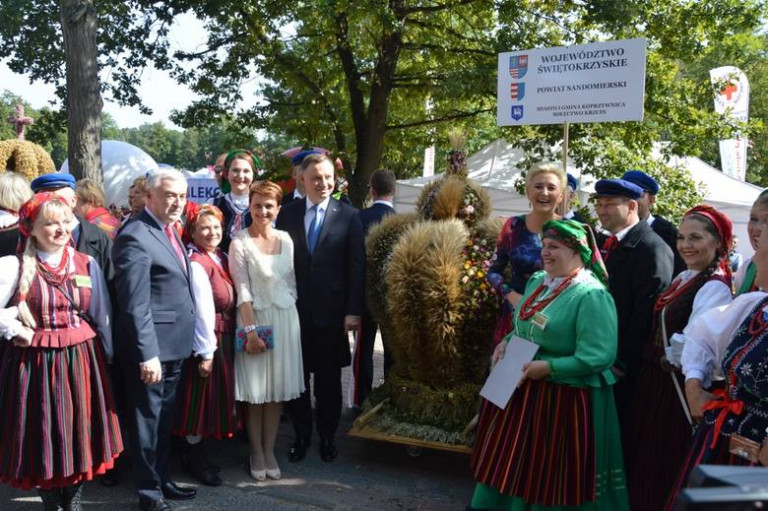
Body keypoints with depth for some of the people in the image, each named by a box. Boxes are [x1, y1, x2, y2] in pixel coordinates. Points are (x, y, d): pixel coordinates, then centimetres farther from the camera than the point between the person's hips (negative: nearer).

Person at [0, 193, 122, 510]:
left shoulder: (87, 264, 3)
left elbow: (102, 316, 9)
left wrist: (107, 355, 9)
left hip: (81, 359, 3)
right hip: (37, 362, -3)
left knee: (80, 432, 10)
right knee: (45, 434, 7)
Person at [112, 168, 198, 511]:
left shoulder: (170, 231, 11)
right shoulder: (135, 237, -18)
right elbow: (135, 305, -22)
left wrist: (184, 340, 12)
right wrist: (147, 354, -24)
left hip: (174, 344, 9)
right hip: (152, 347, -9)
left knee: (165, 418, 21)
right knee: (147, 419, 6)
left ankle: (162, 479, 36)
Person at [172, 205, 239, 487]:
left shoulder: (222, 258, 7)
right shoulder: (196, 264, -18)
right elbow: (202, 311, -21)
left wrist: (224, 342, 8)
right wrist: (205, 352, -21)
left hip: (225, 337, 9)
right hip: (206, 339, -9)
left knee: (216, 395, 18)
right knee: (201, 396, 4)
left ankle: (196, 451, 34)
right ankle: (194, 457, 22)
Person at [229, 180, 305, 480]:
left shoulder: (285, 240, 5)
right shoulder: (240, 243, -9)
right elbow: (243, 290, -12)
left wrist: (288, 309, 6)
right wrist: (251, 330, -16)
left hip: (284, 319, 4)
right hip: (254, 318, -4)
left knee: (278, 390, 8)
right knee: (256, 392, 3)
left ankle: (269, 450, 20)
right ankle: (256, 452, 17)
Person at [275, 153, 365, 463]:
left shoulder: (348, 216, -2)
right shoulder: (287, 214, 3)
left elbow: (357, 266, -4)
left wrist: (354, 310, -9)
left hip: (331, 310, -1)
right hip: (294, 309, 1)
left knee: (329, 378, 11)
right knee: (297, 376, 10)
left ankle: (327, 436, 26)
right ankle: (301, 434, 26)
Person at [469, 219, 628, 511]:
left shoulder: (591, 295, -19)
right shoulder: (537, 281, 7)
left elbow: (599, 356, -24)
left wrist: (549, 367, -25)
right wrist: (507, 343, 2)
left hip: (566, 398, -8)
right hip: (524, 389, 8)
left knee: (552, 476, 7)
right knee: (513, 464, 18)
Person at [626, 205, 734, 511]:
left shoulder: (715, 287, -20)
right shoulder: (684, 278, 9)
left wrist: (669, 359, -14)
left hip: (679, 388, -9)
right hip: (657, 381, 9)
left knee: (667, 461, 7)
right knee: (649, 457, 21)